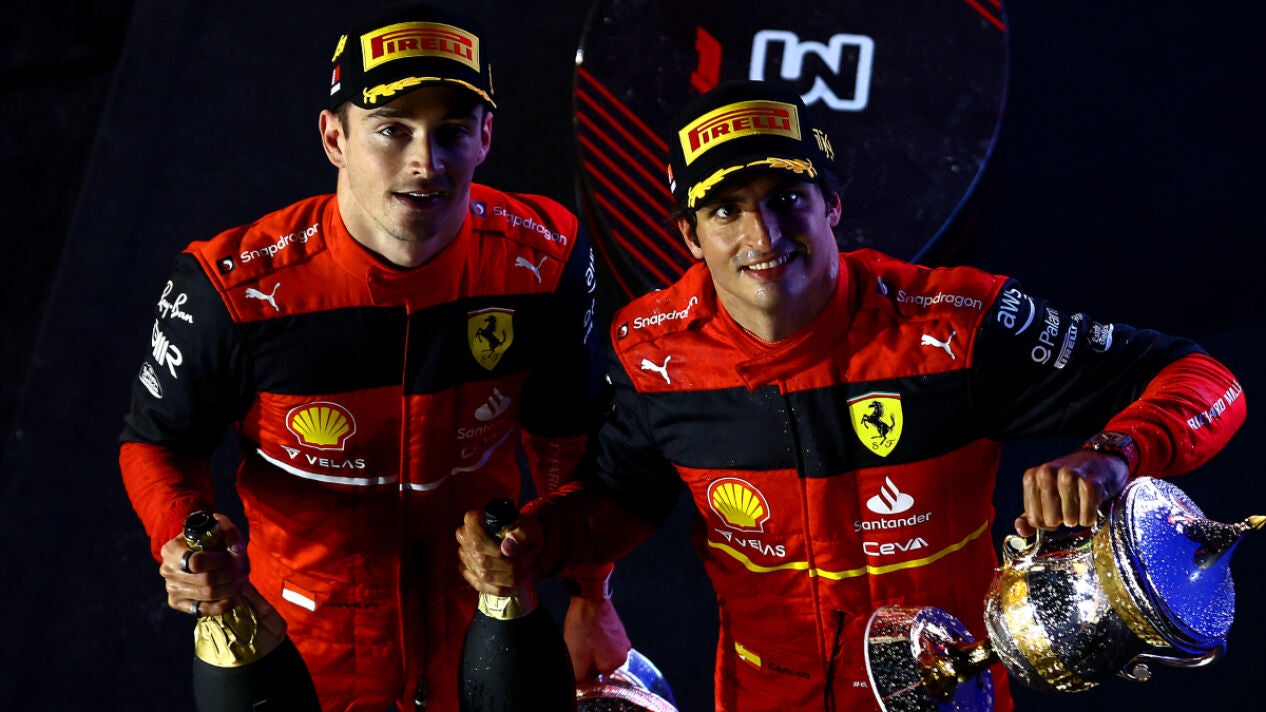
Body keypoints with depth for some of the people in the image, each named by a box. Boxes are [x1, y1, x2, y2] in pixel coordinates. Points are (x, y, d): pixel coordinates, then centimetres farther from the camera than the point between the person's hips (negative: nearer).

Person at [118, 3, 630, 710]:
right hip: (309, 649, -1)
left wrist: (591, 596, 2)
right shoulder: (236, 287, -25)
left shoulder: (544, 259, -17)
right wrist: (186, 542, -29)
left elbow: (566, 435, -1)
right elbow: (159, 441, -9)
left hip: (487, 630, 2)